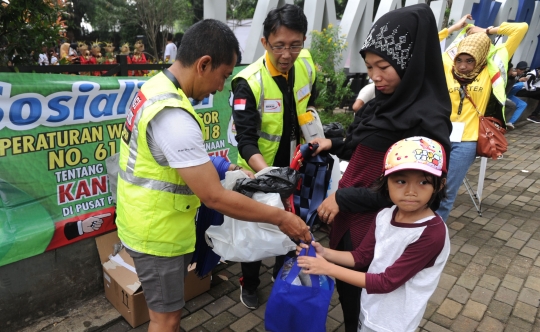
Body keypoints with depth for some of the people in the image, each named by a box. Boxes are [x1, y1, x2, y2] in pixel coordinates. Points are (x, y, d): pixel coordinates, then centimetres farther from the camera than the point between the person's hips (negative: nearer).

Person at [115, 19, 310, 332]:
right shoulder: (174, 116, -31)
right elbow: (215, 198, -30)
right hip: (156, 231, -9)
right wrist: (281, 217, -22)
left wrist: (217, 169, 12)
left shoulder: (155, 87, 1)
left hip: (147, 220, 9)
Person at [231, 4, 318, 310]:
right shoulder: (249, 82, -26)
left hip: (293, 166, 5)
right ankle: (249, 283, 39)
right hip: (259, 170, -5)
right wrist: (269, 175, -45)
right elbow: (246, 141, -31)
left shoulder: (306, 64, -9)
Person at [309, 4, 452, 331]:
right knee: (346, 286, 25)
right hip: (350, 215, 8)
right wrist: (334, 145, 1)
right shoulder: (386, 101, 1)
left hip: (377, 225, -7)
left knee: (360, 295, 16)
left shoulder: (427, 120, -23)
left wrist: (343, 199, -19)